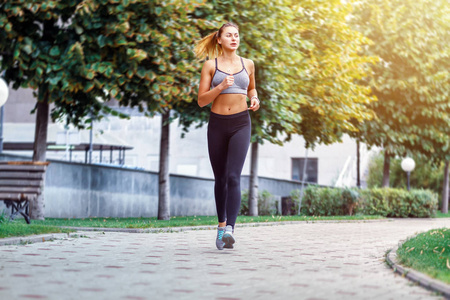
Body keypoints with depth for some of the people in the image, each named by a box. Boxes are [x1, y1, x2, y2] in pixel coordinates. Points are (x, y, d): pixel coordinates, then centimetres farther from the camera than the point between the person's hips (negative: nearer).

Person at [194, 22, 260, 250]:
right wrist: (221, 87, -16)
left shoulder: (247, 64, 9)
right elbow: (201, 100, -1)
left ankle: (229, 229, -25)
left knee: (233, 177, -16)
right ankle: (222, 223, 29)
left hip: (240, 123, 0)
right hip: (218, 123, 0)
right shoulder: (210, 65, 3)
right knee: (220, 178, 10)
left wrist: (254, 99, 6)